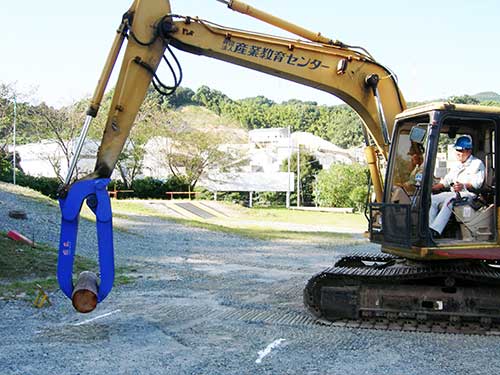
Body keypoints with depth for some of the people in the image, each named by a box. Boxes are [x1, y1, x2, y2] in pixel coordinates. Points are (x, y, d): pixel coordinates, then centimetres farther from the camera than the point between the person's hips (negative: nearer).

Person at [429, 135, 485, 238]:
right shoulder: (457, 166, 29)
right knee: (432, 199, -17)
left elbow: (477, 183, -9)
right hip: (452, 194, 7)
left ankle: (435, 231, -49)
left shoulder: (477, 164, 6)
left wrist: (463, 186, -28)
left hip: (468, 194, -7)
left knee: (450, 200, -37)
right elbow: (445, 182, 23)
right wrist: (431, 188, 6)